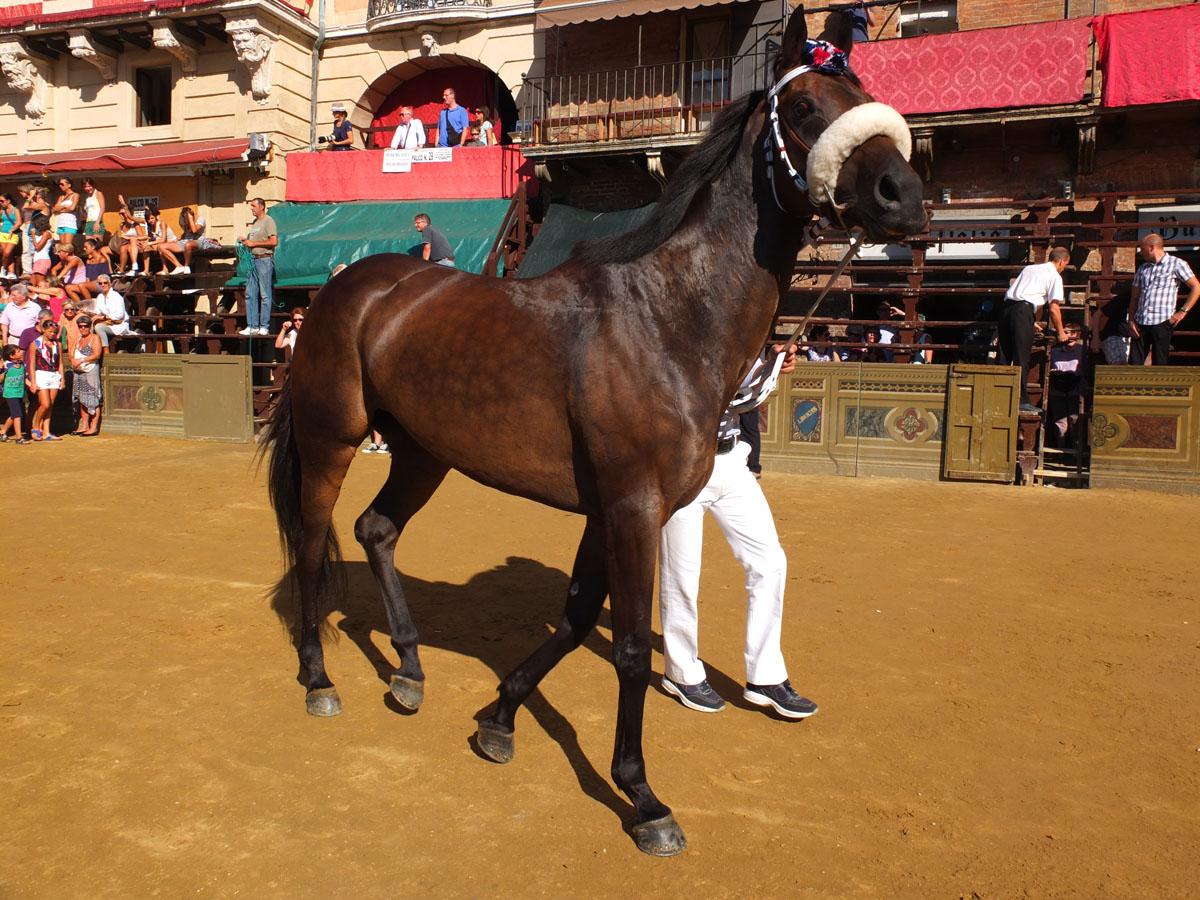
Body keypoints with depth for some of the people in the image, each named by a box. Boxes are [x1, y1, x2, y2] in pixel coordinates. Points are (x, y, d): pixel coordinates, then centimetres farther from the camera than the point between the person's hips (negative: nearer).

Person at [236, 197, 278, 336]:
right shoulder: (254, 222, 21)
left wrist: (254, 243, -13)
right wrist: (246, 240, 11)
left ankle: (264, 327, -3)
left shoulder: (268, 221, -6)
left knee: (265, 294, -6)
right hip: (253, 259, 9)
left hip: (265, 259, -9)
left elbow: (274, 241, -16)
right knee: (250, 294, 6)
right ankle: (252, 326, 10)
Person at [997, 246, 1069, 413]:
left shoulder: (1029, 268, 26)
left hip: (1007, 307, 7)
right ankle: (1022, 400, -4)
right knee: (1022, 357, -4)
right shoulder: (1054, 276, 5)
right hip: (1023, 311, -7)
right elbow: (1054, 308, -1)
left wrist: (1033, 321, 40)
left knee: (1004, 355, 9)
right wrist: (1060, 332, 11)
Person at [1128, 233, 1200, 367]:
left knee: (1159, 365, -3)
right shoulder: (1142, 269, 17)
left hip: (1162, 322, -5)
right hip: (1140, 322, 5)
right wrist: (1131, 321, 4)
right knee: (1134, 364, 0)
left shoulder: (1176, 264, 2)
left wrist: (1182, 311, -6)